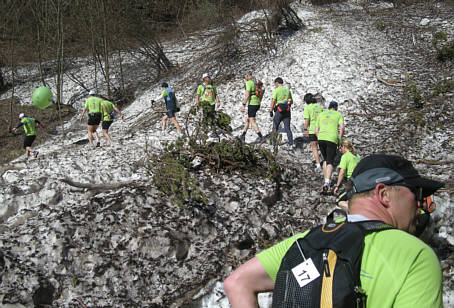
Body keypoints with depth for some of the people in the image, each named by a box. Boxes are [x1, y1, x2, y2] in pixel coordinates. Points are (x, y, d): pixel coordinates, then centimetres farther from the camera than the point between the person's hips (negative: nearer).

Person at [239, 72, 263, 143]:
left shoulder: (249, 83, -13)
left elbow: (247, 95, -22)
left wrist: (243, 105, -21)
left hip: (252, 104, -9)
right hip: (257, 104, 9)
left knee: (252, 121, -5)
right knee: (247, 119, 18)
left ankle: (260, 137, -12)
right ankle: (243, 136, 21)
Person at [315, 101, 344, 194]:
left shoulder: (321, 115, 21)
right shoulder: (338, 114, 13)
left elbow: (316, 131, 16)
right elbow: (342, 127, -3)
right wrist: (339, 139, 4)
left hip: (321, 138, 3)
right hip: (332, 140, -3)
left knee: (325, 160, 22)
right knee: (330, 162, -4)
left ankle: (326, 180, 21)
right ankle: (327, 183, -23)